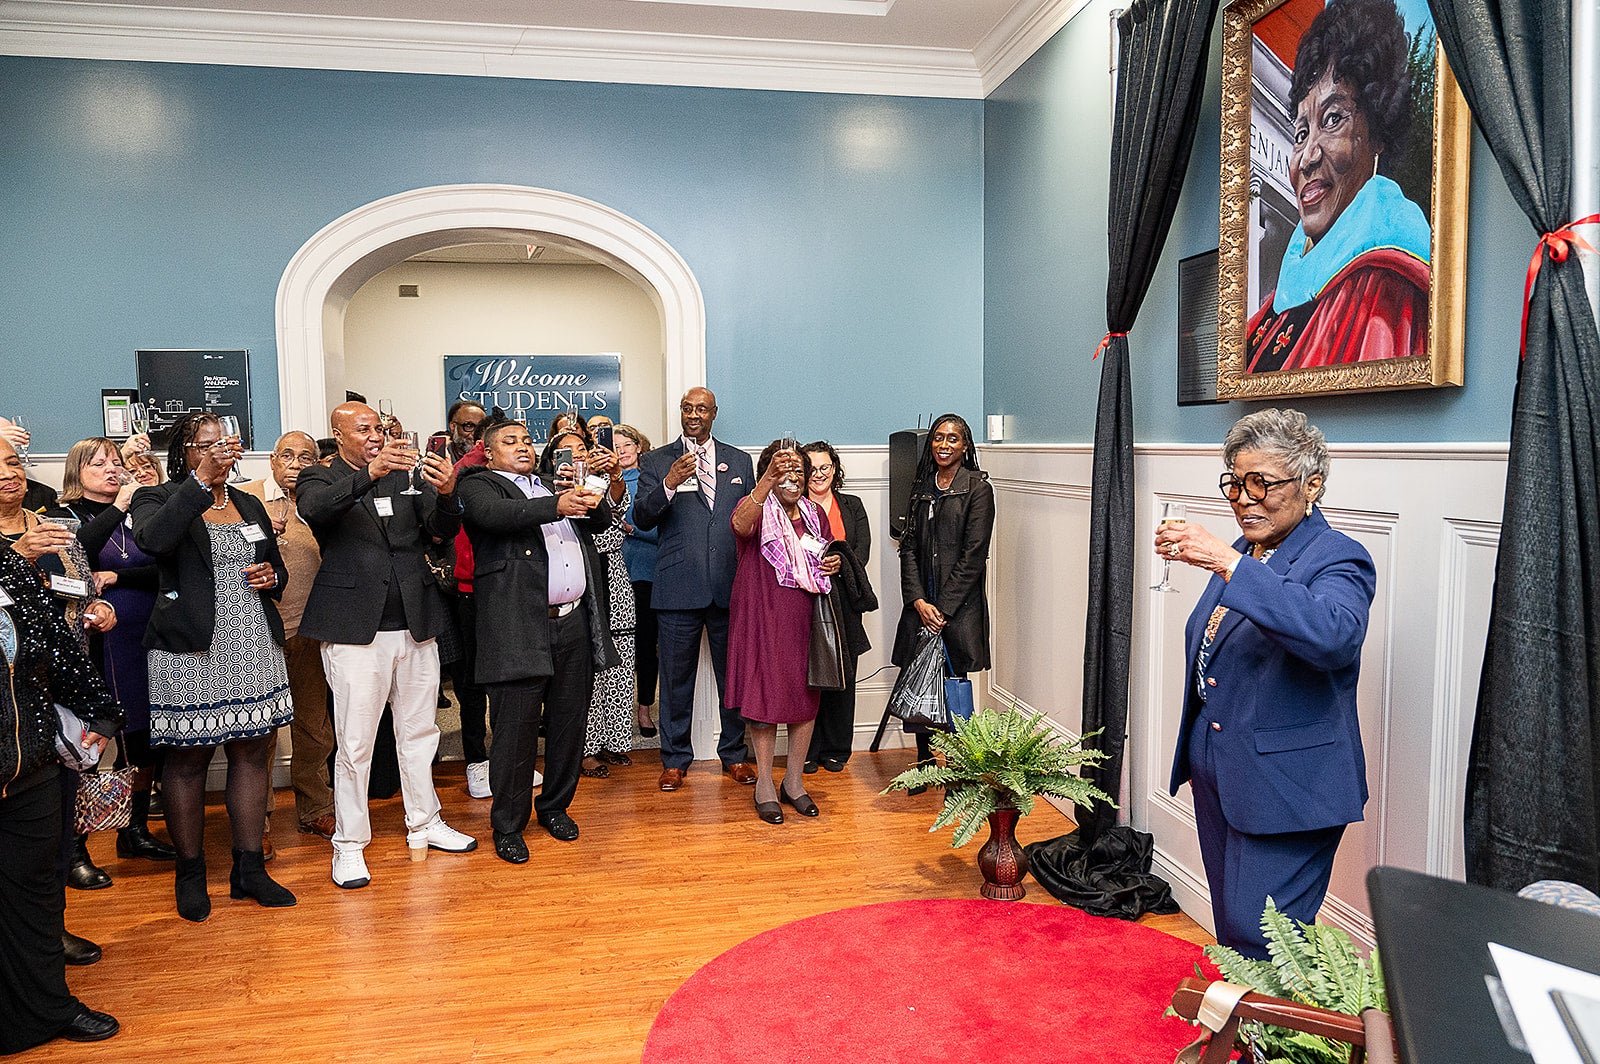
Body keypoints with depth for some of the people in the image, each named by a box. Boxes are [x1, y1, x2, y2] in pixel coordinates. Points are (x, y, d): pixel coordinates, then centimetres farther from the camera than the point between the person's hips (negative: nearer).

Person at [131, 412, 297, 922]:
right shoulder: (157, 498, -1)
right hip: (189, 649, -5)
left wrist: (272, 576, 2)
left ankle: (249, 868, 16)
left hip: (254, 646, 5)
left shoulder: (249, 504, 17)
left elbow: (277, 567, 25)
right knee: (187, 760, 3)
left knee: (251, 752, 7)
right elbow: (153, 540, -26)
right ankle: (190, 874, 17)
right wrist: (201, 479, -28)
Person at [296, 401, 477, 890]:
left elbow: (444, 529, 1)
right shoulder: (319, 478, 1)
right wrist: (371, 473, -36)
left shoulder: (406, 475, 11)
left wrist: (447, 493, -20)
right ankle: (349, 844, 13)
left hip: (415, 624, 5)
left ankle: (424, 824, 29)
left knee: (419, 731, 15)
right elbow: (314, 507, -22)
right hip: (355, 627, -4)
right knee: (355, 742, 0)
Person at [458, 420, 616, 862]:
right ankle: (508, 826, 12)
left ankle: (555, 807, 29)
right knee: (516, 727, -2)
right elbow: (496, 515, -18)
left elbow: (601, 522, 17)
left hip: (574, 622, 6)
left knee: (569, 722, 12)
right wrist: (555, 507, -32)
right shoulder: (478, 486, 4)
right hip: (519, 627, -6)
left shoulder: (552, 485, 22)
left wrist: (596, 505, -8)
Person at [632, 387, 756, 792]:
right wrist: (669, 484, -20)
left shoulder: (739, 461, 12)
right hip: (679, 587, -1)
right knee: (676, 677, 7)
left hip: (730, 587, 2)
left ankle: (735, 755, 24)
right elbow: (641, 519, -4)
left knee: (734, 675, 9)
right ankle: (674, 760, 20)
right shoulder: (657, 462, 6)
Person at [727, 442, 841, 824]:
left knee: (807, 695, 7)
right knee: (763, 693, -1)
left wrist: (834, 564, 2)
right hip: (761, 616, -5)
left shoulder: (815, 514, 12)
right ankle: (764, 784, 13)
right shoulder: (756, 507, -5)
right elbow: (740, 525, -31)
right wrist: (768, 479, -42)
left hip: (804, 618, 5)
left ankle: (794, 781, 21)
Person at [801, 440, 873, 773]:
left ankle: (836, 750, 15)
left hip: (842, 602, 2)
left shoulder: (852, 507, 14)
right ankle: (807, 750, 10)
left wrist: (840, 561, -20)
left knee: (841, 677, 3)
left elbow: (863, 551, 1)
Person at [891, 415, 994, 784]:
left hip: (959, 605, -4)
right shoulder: (921, 487, 13)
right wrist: (918, 600, -4)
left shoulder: (978, 489, -3)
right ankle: (924, 764, 21)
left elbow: (973, 555, -9)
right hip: (920, 604, 5)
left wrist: (944, 607, -12)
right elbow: (909, 546, 8)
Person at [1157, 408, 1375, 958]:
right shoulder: (1239, 553, 11)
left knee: (1260, 937, -6)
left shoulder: (1339, 559, -13)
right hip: (1214, 773, 8)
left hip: (1286, 787, -8)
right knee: (1230, 926, 17)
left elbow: (1332, 634, -36)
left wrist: (1227, 563, -37)